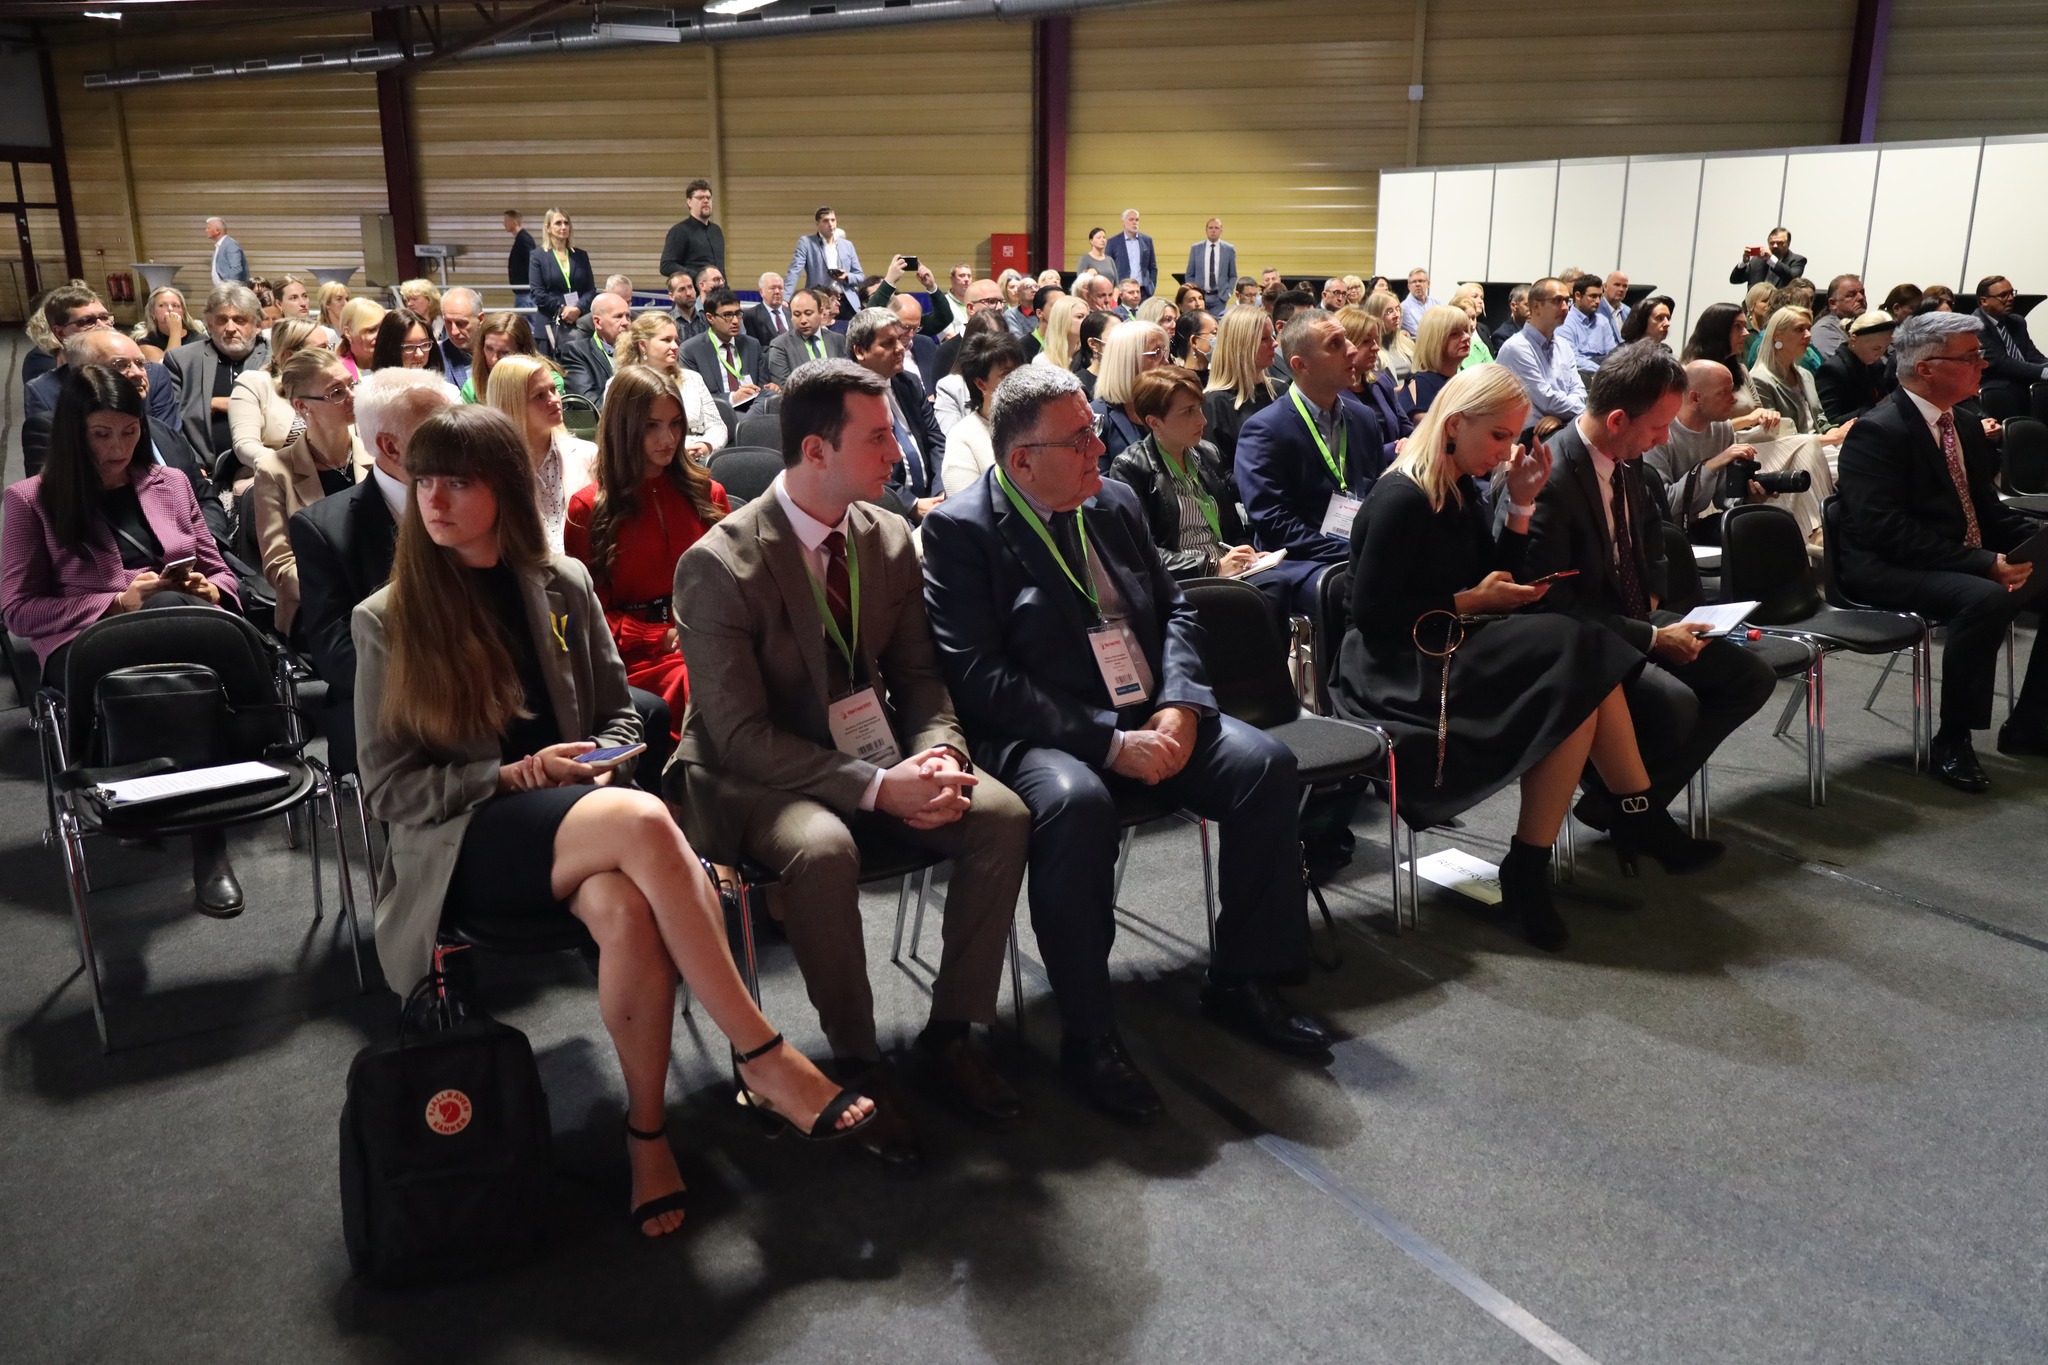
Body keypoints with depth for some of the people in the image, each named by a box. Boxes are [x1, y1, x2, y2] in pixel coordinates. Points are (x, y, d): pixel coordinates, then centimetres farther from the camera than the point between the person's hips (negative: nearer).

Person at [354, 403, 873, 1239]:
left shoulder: (563, 586, 11)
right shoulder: (388, 621, 4)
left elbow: (618, 713, 18)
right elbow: (389, 788, 2)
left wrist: (598, 761, -5)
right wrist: (513, 777, -12)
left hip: (578, 816, 3)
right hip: (460, 844, -3)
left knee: (626, 911, -37)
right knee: (642, 821, -36)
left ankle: (648, 1131, -18)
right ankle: (763, 1062, -30)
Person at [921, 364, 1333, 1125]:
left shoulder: (1114, 503, 11)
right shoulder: (961, 530, -9)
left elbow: (1173, 610, 15)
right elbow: (979, 679, -16)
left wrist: (1180, 705, -7)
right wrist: (1109, 742, -22)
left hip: (1146, 717, 6)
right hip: (1036, 736, -6)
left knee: (1265, 763, -14)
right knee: (1074, 802, -37)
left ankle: (1242, 980, 3)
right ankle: (1088, 1039, -22)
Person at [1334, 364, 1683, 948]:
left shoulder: (1462, 492, 11)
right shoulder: (1401, 500, -15)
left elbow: (1498, 580, 13)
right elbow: (1370, 613, -18)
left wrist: (1519, 504, 2)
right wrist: (1469, 602, -15)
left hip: (1455, 651, 9)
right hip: (1398, 672, -8)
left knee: (1587, 667, -13)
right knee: (1577, 681, -20)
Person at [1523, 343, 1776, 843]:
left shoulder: (1625, 457, 2)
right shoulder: (1551, 481, -25)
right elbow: (1555, 603, -23)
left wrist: (1652, 598, 9)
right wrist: (1653, 638, -21)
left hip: (1635, 617, 9)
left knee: (1751, 678, 1)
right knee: (1674, 703, -32)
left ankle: (1637, 799, 2)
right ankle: (1618, 804, -2)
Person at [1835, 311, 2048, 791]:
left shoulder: (1966, 428, 14)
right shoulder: (1877, 431, -14)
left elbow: (1986, 509, 19)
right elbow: (1886, 530, -24)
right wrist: (1983, 563, -27)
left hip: (1966, 563, 9)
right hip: (1888, 571, -9)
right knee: (1985, 599, -34)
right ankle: (1952, 741, -19)